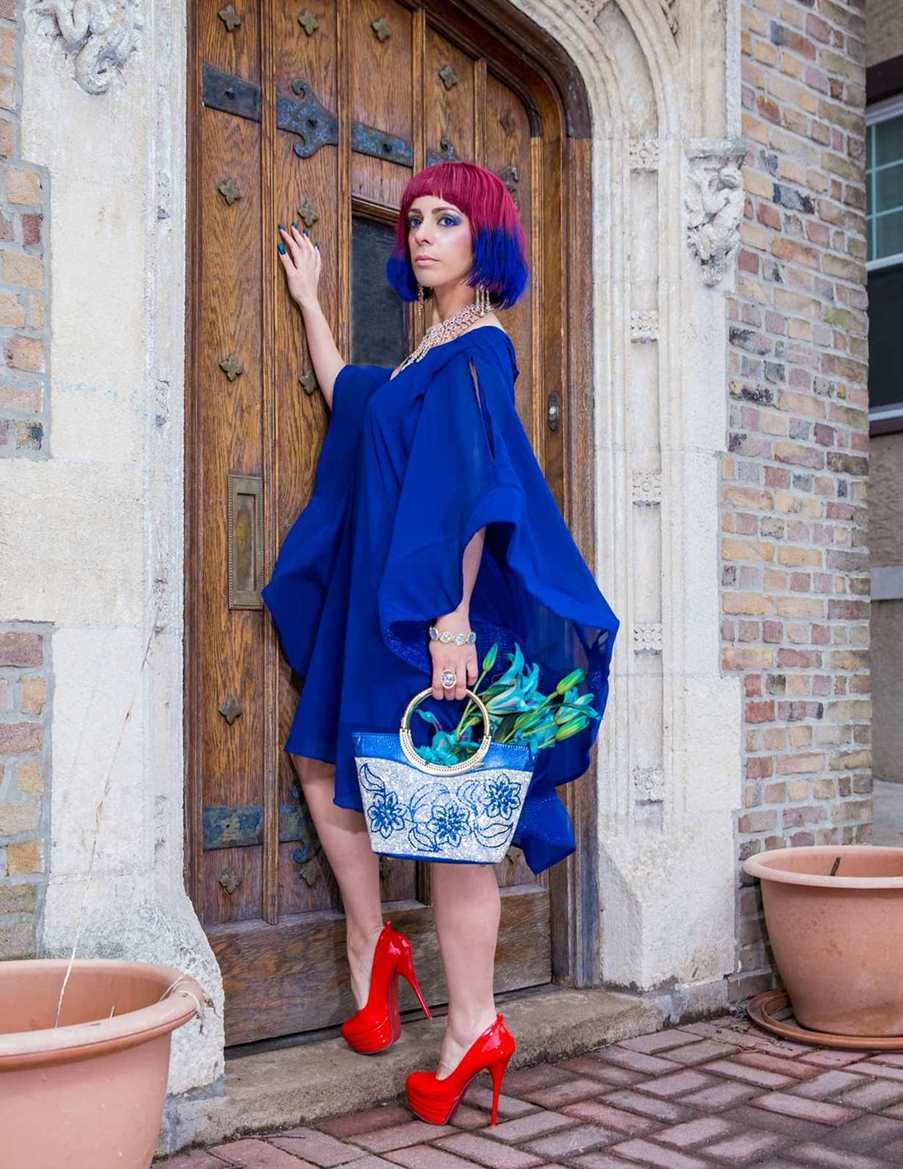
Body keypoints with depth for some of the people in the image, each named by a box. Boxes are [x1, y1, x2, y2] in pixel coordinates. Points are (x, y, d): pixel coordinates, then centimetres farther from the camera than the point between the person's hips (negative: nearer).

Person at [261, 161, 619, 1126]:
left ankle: (472, 1026, 6)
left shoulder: (477, 347, -10)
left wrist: (451, 620, -27)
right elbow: (347, 401, 32)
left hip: (430, 610, -9)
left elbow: (472, 490, -20)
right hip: (380, 600, 9)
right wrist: (309, 303, 36)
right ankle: (371, 944, 21)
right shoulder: (433, 350, 17)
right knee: (321, 758, 13)